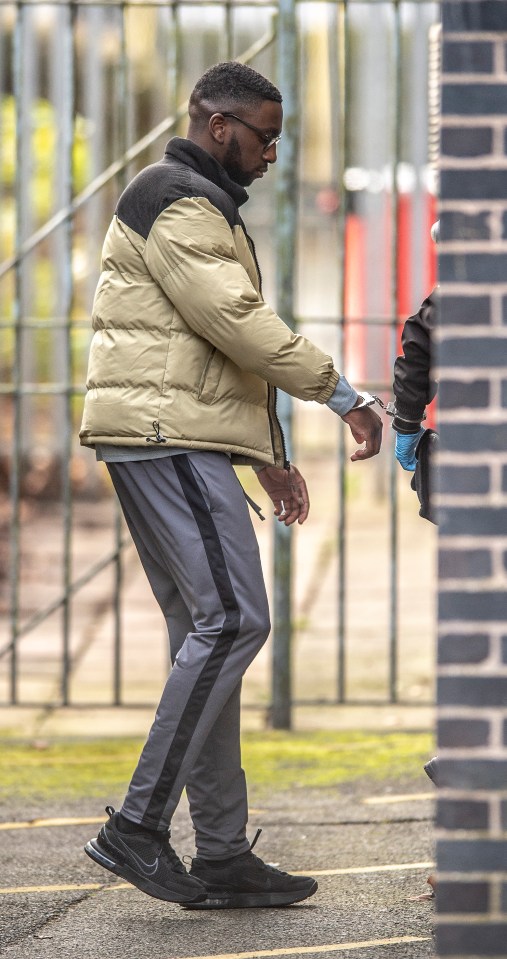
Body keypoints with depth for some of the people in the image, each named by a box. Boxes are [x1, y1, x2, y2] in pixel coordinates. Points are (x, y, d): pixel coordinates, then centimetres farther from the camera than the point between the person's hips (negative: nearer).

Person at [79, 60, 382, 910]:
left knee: (208, 635, 8)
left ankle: (221, 855, 7)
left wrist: (266, 455, 24)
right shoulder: (179, 202, -9)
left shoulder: (199, 204, 25)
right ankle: (138, 825, -15)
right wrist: (341, 393, -13)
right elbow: (236, 320, -18)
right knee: (232, 620, -15)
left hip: (171, 440, 11)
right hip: (168, 434, -11)